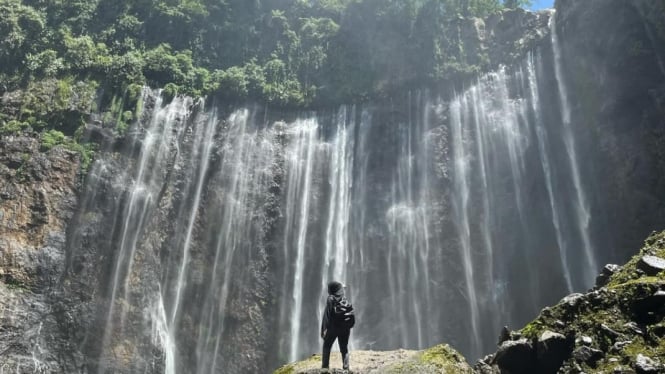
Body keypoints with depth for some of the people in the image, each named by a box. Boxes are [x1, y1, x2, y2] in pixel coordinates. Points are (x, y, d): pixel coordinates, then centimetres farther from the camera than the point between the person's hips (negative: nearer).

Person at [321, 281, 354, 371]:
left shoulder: (331, 299, -7)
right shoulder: (346, 300, 7)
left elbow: (327, 314, -13)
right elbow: (352, 315, 5)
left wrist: (324, 329, -12)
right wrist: (348, 327, 13)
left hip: (333, 327, -4)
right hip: (345, 329, 4)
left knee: (326, 347, 11)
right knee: (344, 349, 12)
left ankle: (325, 367, 5)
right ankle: (346, 368, 2)